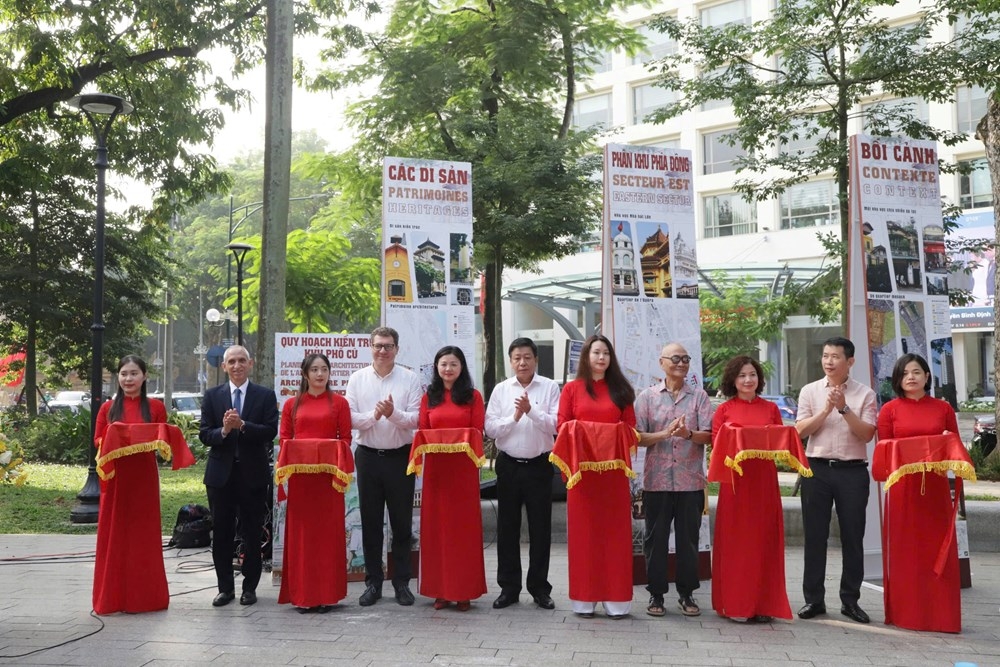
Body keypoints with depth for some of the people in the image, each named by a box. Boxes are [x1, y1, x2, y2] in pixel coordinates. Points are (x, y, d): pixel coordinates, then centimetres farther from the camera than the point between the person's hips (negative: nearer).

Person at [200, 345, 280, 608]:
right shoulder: (212, 396, 6)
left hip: (253, 474, -1)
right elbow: (204, 435, 0)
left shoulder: (265, 395, 1)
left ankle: (250, 587, 18)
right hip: (220, 474, 2)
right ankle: (225, 588, 19)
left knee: (252, 534, 6)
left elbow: (271, 431, -9)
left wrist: (242, 425, -22)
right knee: (221, 534, 7)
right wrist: (223, 430, -20)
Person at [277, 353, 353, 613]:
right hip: (299, 474, 1)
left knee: (328, 531, 1)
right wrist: (293, 458, -9)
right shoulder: (292, 404, 12)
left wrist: (334, 460, -13)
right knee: (300, 532, 3)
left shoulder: (339, 403, 7)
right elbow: (284, 439, 10)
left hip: (328, 474, -1)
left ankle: (326, 594, 8)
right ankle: (302, 594, 9)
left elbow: (346, 439, 4)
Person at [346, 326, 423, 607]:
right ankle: (373, 582, 18)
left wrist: (393, 413, -25)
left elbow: (415, 418, -7)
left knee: (402, 523, 7)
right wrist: (373, 415, -20)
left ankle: (402, 582, 17)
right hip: (368, 456, 1)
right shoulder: (357, 378, 3)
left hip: (400, 457, -1)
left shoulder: (410, 379, -1)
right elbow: (350, 418, -3)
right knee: (370, 523, 9)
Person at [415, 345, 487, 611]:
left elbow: (478, 432, 2)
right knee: (436, 526, 3)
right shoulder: (429, 397, 13)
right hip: (435, 466, 2)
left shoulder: (473, 396, 6)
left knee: (464, 525, 0)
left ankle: (464, 591, 6)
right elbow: (422, 432, 11)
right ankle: (440, 589, 10)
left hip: (464, 466, -2)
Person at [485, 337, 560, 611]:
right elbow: (490, 428, -1)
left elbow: (556, 425, -9)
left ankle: (539, 588, 16)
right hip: (509, 465, 2)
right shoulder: (501, 389, 5)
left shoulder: (549, 387, 0)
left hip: (539, 465, -2)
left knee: (540, 528, 5)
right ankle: (508, 587, 17)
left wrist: (531, 410, -20)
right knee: (507, 528, 7)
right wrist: (514, 417, -14)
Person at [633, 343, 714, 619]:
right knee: (655, 538, 4)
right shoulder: (647, 396, 7)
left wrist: (689, 434, -21)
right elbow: (637, 437, 1)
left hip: (690, 479, 0)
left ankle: (686, 593, 18)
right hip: (657, 479, 0)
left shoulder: (699, 396, 8)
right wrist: (665, 434, -14)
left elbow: (708, 435, -1)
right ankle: (656, 593, 14)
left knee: (688, 538, 6)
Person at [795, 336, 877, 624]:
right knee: (814, 536, 4)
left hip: (853, 470, -1)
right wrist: (827, 410, -12)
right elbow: (800, 430, -1)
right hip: (817, 469, 1)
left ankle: (850, 600, 15)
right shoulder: (810, 391, 7)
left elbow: (866, 434, -6)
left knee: (852, 537, 5)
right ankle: (814, 598, 12)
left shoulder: (864, 394, 4)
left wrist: (844, 408, -15)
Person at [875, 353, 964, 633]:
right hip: (902, 486, -1)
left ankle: (940, 615, 12)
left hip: (936, 486, 1)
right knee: (904, 550, 3)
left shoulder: (943, 408, 8)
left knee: (938, 551, 3)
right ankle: (905, 613, 11)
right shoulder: (890, 410, 4)